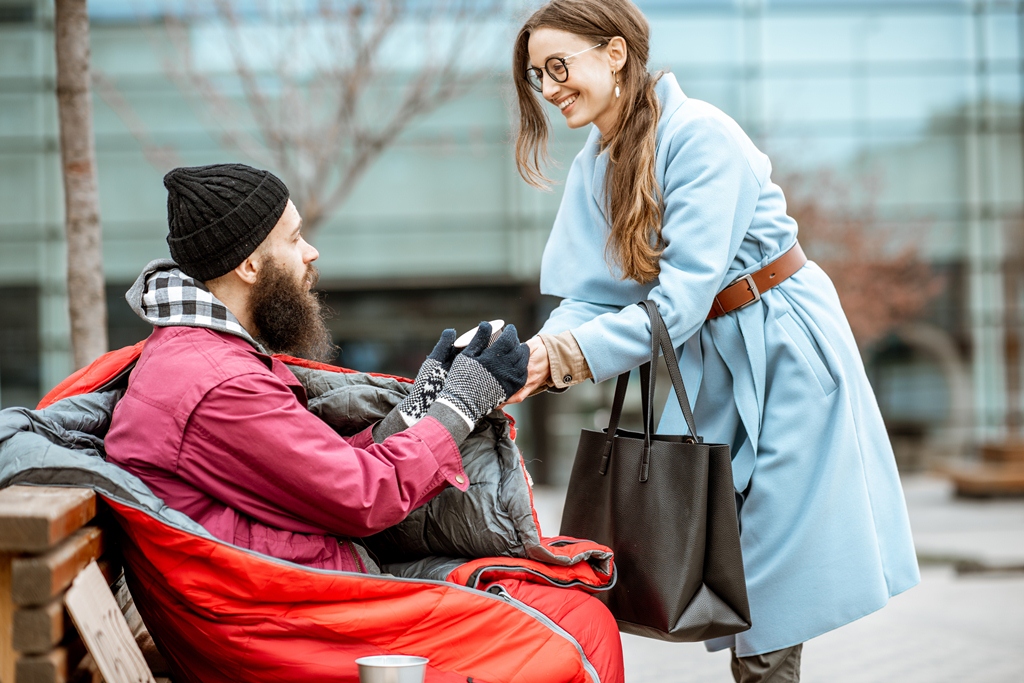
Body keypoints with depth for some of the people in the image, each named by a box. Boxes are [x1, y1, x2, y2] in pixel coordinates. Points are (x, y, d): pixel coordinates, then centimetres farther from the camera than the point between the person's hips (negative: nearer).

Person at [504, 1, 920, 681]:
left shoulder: (700, 135, -21)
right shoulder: (593, 169, 3)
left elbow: (682, 295, -26)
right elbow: (592, 296, -4)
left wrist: (570, 356, -31)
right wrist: (541, 352, -25)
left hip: (785, 350, -7)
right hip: (704, 362, 7)